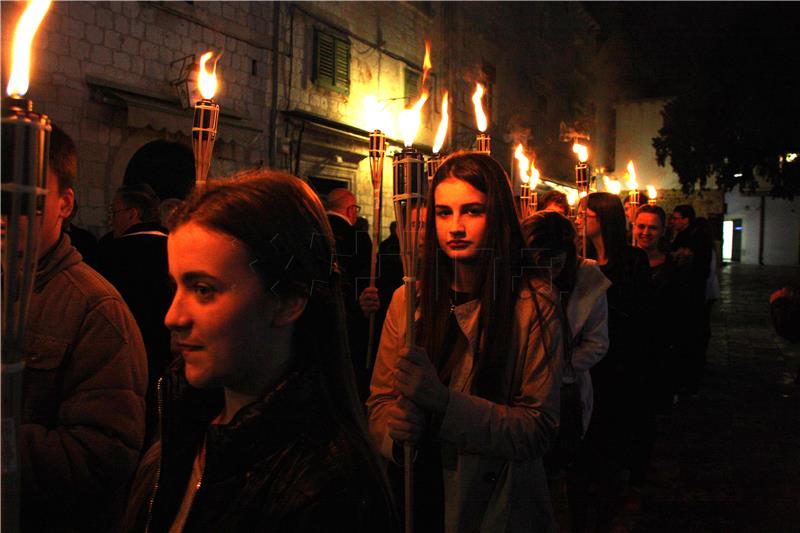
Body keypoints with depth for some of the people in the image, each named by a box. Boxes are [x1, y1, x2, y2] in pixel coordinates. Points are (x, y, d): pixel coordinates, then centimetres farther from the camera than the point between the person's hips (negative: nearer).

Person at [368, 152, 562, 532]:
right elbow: (379, 402, 0)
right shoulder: (407, 300, -4)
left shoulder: (534, 305, -13)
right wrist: (396, 428, -23)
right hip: (417, 501, 3)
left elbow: (539, 429, -17)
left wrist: (444, 402, -30)